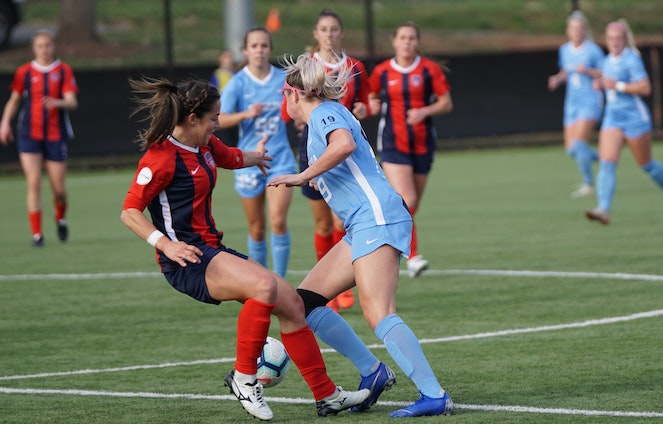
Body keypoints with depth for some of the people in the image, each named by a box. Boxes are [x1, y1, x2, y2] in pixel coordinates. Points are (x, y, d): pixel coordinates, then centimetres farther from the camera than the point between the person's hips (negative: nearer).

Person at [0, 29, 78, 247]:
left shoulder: (64, 71, 1)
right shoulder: (24, 72, 5)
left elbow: (72, 102, -8)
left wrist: (58, 103, -30)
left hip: (56, 136, 0)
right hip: (30, 135, 0)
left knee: (58, 189, 3)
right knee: (34, 184, -12)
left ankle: (61, 218, 35)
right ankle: (36, 234, -6)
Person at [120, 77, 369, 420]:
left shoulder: (205, 146, 13)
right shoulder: (161, 158, -15)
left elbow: (233, 158, 37)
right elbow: (130, 212, -15)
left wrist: (255, 156, 57)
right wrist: (165, 244, -29)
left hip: (213, 251, 10)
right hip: (187, 260, -10)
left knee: (290, 302, 4)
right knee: (265, 285, -32)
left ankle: (327, 395, 13)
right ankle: (244, 377, -17)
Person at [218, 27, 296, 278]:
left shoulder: (284, 79, 1)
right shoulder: (238, 83, -4)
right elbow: (219, 119, -15)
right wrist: (246, 114, -29)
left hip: (280, 159, 0)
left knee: (278, 220, -17)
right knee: (257, 228, 7)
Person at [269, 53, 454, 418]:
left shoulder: (324, 113, -4)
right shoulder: (328, 114, 24)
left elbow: (345, 143, -25)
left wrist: (303, 176, -19)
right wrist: (316, 178, 44)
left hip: (375, 217, -10)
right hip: (362, 227, 10)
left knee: (377, 312, -21)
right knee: (305, 300, 8)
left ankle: (435, 396, -26)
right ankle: (371, 371, 4)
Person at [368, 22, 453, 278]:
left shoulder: (429, 69, 0)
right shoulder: (381, 72, 1)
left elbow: (447, 103, 1)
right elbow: (371, 98, 17)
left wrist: (425, 111, -16)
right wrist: (372, 106, -6)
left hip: (423, 144, 2)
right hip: (393, 144, -2)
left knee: (412, 206, 9)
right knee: (406, 200, -19)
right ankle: (412, 257, -16)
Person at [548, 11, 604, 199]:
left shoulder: (593, 50, -9)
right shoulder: (565, 50, 8)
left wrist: (588, 71, -21)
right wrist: (557, 79, 2)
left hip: (590, 101, -6)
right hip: (572, 103, 6)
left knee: (579, 143, -18)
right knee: (571, 149, 2)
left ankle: (588, 184, -6)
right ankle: (599, 157, 30)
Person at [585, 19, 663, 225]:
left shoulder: (631, 59, -12)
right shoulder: (608, 61, 10)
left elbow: (645, 88, -20)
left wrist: (617, 86, -22)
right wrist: (600, 83, 7)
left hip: (635, 116, -6)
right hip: (612, 117, 6)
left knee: (646, 164, 8)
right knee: (606, 163, -12)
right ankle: (604, 210, -22)